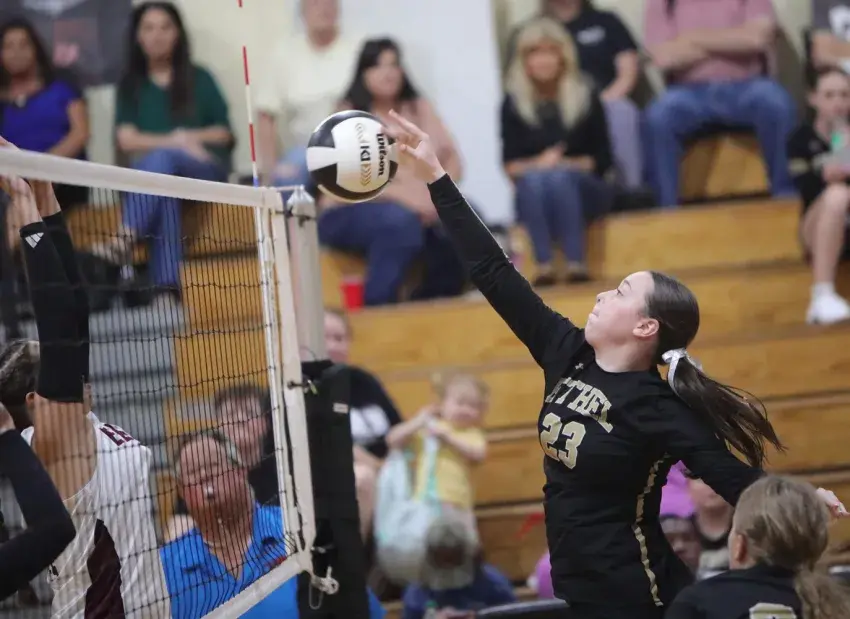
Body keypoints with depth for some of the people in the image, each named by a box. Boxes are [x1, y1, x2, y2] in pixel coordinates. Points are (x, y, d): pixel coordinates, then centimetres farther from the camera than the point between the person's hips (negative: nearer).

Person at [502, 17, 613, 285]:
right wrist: (537, 164, -19)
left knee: (559, 176, -34)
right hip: (533, 193, 1)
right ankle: (544, 266, -46)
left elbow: (602, 159, 1)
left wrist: (568, 164, -15)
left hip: (583, 189, -1)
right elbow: (510, 164, 0)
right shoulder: (513, 103, 3)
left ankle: (576, 263, -44)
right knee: (534, 178, -34)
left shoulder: (586, 97, 1)